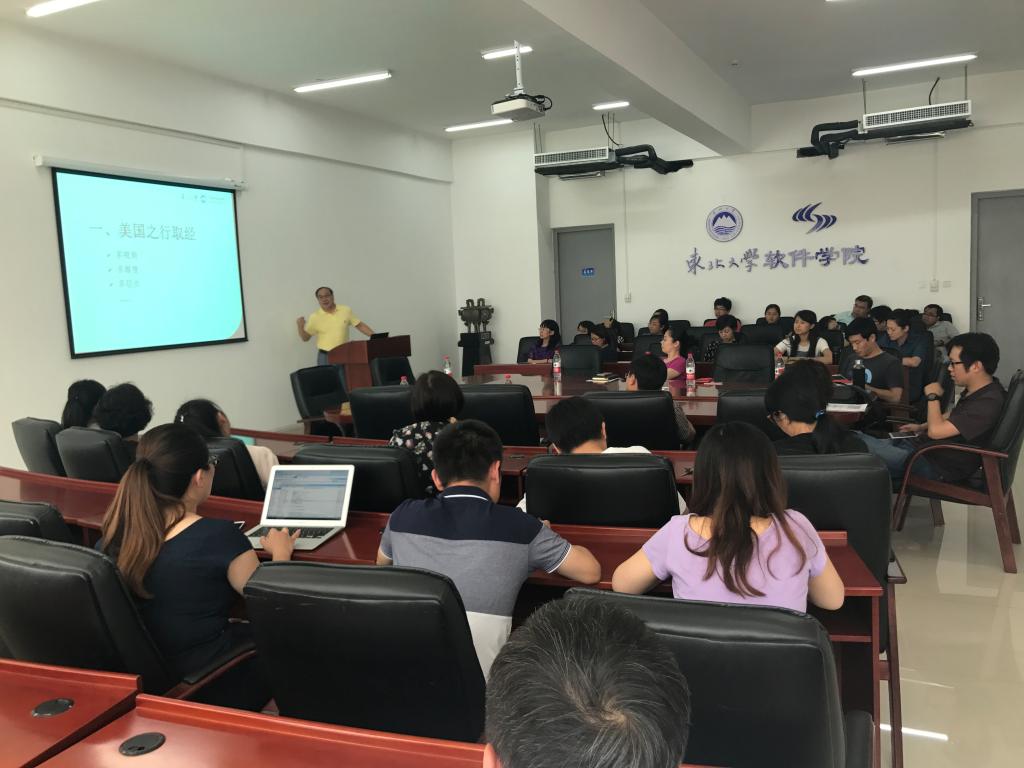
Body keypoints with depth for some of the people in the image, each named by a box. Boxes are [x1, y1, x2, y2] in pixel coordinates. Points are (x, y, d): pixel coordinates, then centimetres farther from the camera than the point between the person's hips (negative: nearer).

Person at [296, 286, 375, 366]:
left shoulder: (346, 310, 2)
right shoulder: (315, 317, -1)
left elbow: (360, 325, 6)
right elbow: (305, 338, 4)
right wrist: (300, 326, -16)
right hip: (325, 357, -1)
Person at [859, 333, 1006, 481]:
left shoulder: (988, 403, -24)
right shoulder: (976, 390, 7)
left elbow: (936, 431, -27)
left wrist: (933, 396, -11)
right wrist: (921, 427, 16)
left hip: (939, 467, -10)